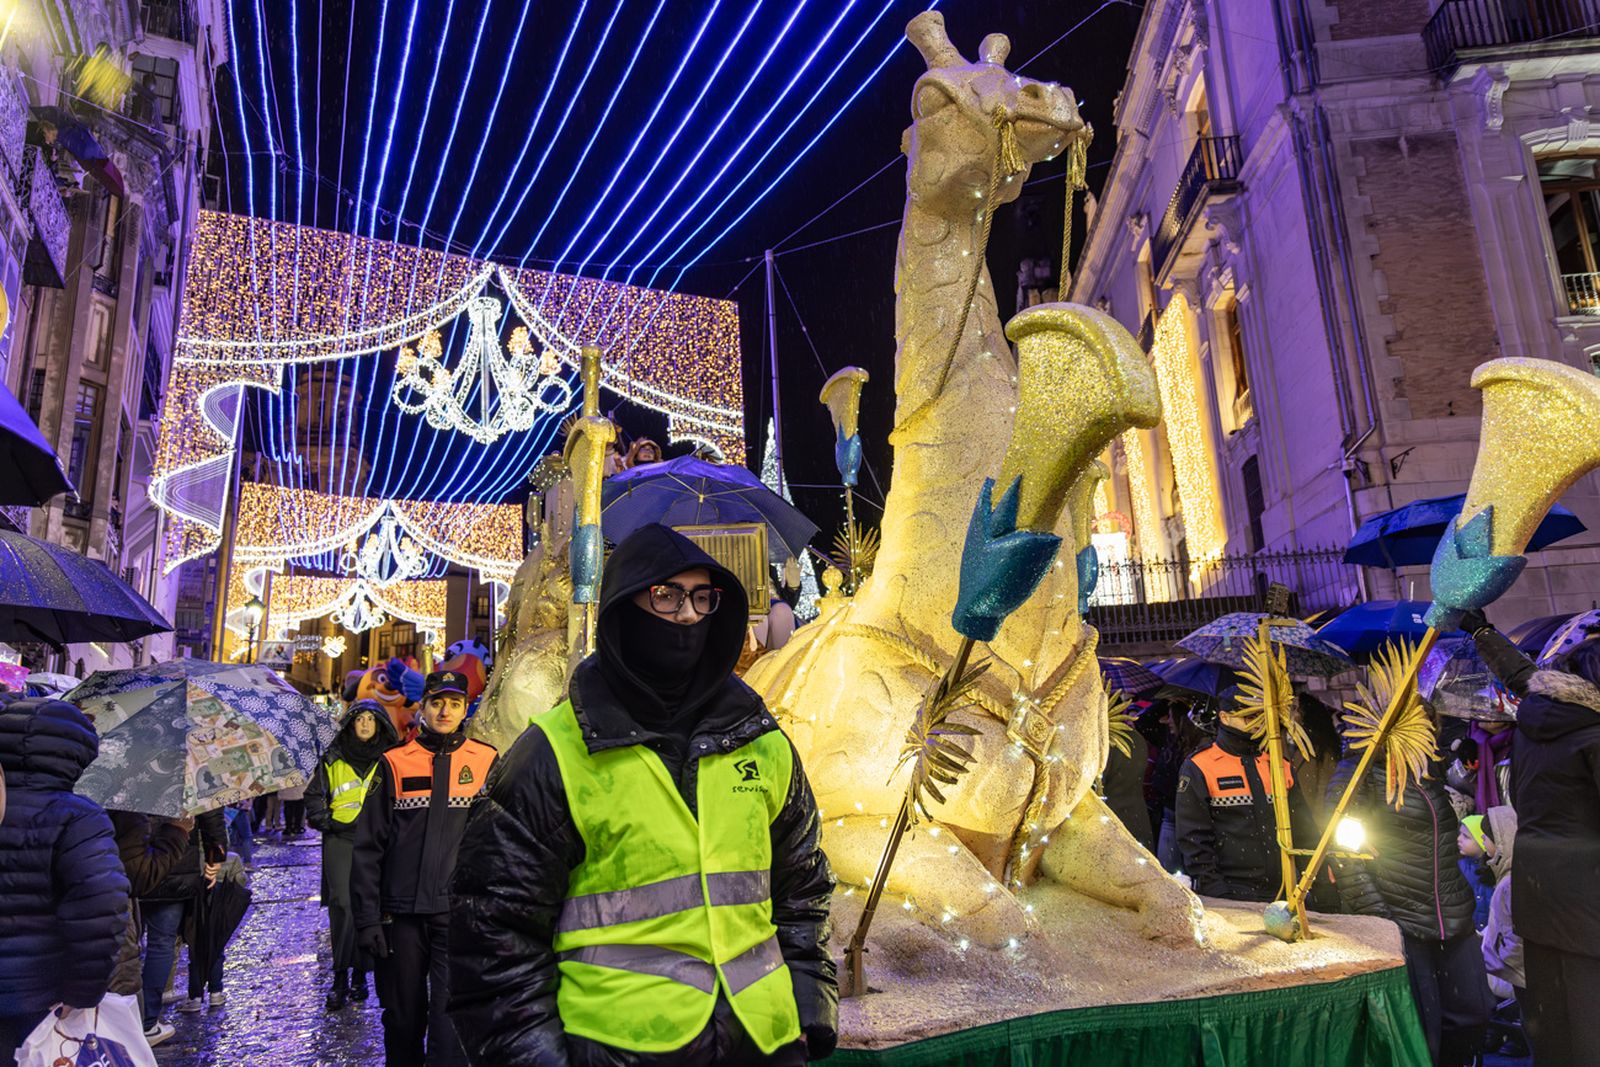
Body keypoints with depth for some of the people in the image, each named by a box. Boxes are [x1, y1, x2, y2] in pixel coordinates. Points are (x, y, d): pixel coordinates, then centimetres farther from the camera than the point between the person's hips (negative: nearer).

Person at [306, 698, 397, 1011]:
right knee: (342, 904, -7)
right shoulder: (333, 759, 9)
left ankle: (359, 974, 16)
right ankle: (340, 977, 0)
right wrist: (324, 821, 1)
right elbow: (314, 794, 15)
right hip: (340, 839, 0)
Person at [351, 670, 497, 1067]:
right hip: (401, 914, 2)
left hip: (460, 913, -1)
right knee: (403, 1018, 13)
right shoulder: (394, 764, 4)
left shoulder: (486, 762, 3)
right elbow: (368, 847, 3)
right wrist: (367, 918, -1)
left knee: (450, 1016, -7)